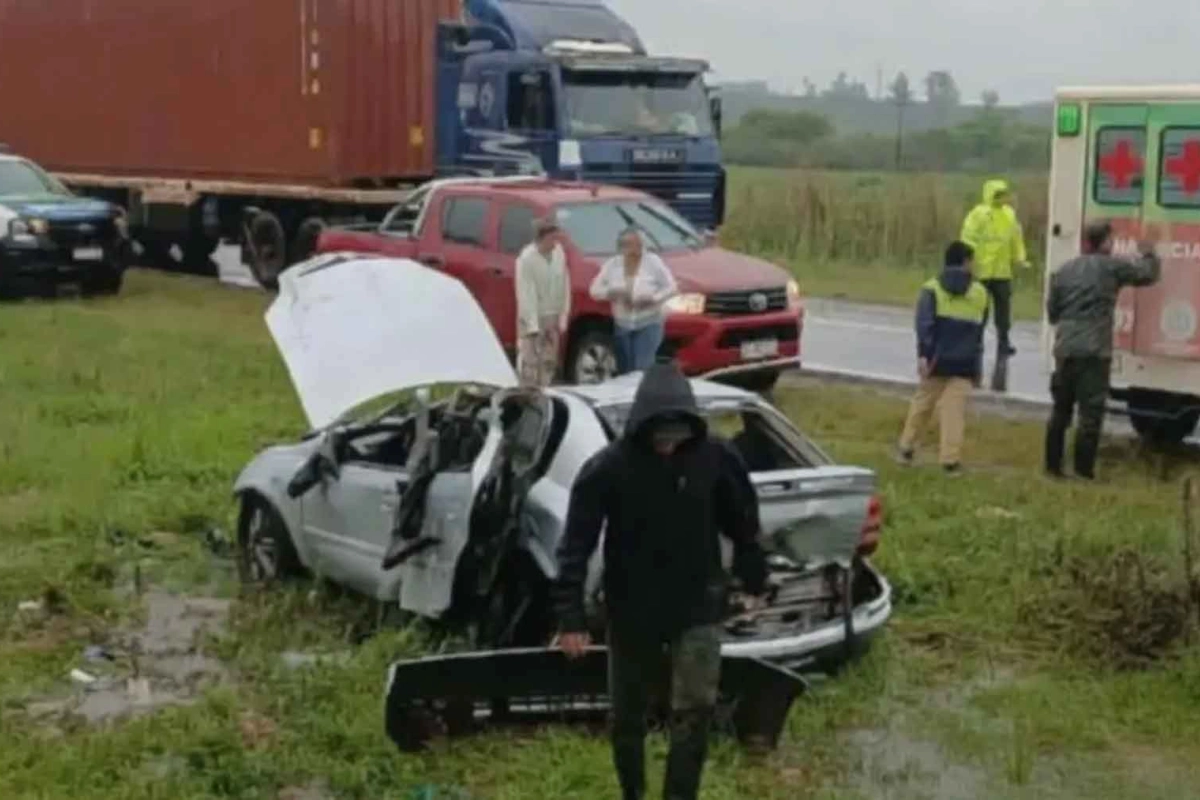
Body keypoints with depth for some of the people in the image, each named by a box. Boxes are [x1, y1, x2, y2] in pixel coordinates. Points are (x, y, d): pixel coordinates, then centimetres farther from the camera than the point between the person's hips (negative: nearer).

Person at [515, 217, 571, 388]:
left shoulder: (559, 252, -2)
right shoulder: (527, 258, -19)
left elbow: (564, 286, 4)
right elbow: (526, 294, -19)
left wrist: (563, 316, 2)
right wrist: (533, 326, -20)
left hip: (552, 317, 6)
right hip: (533, 318, -6)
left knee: (549, 362, 11)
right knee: (530, 361, -7)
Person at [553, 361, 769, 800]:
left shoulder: (715, 456, -11)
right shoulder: (608, 467, -18)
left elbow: (741, 521, 5)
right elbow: (577, 545, -13)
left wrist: (754, 579, 14)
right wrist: (571, 616, -15)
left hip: (698, 606, 1)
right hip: (631, 610, 0)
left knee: (696, 708, -7)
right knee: (627, 715, 12)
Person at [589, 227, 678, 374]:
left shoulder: (653, 262, -6)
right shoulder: (612, 265, 2)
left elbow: (670, 288, -5)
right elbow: (595, 290, 3)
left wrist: (651, 298, -20)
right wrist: (611, 292, -17)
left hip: (649, 324, -4)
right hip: (622, 325, 4)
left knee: (644, 368, -16)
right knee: (625, 371, 7)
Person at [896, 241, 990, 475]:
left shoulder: (933, 289, 0)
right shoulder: (979, 292, 8)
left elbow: (924, 324, -13)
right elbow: (979, 332, 14)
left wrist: (923, 355, -16)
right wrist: (978, 365, 21)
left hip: (937, 359, 0)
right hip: (964, 363, 0)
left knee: (922, 403, 14)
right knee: (955, 410, -2)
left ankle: (907, 448, 21)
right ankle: (951, 459, -8)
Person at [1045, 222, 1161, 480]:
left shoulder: (1063, 271, 12)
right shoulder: (1112, 267, -2)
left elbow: (1052, 312, 14)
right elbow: (1148, 274, 8)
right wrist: (1149, 255, 28)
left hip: (1065, 350, 5)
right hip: (1094, 352, -5)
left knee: (1061, 410, 13)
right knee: (1091, 413, -2)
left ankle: (1053, 466, 17)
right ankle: (1084, 471, -3)